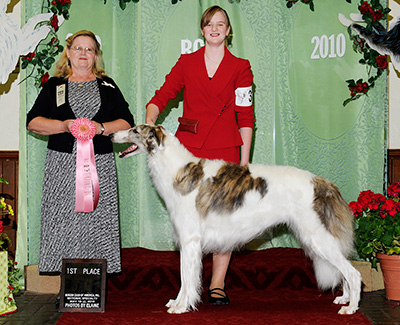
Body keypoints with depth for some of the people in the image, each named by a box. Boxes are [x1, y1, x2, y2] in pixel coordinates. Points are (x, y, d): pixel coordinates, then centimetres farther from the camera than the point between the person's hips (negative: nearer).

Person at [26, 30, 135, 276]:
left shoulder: (108, 87, 15)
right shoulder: (54, 86, 13)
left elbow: (127, 123, 8)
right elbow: (33, 121, 6)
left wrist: (100, 128, -10)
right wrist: (64, 126, -10)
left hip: (99, 165, 0)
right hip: (62, 165, 0)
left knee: (98, 220, -4)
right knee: (61, 221, -5)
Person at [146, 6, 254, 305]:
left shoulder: (240, 67, 8)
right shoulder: (187, 63, 12)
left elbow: (246, 117, 6)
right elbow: (162, 96, 8)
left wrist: (245, 161, 2)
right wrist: (150, 120, -13)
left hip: (225, 149, -1)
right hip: (189, 146, 1)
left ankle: (218, 284, 7)